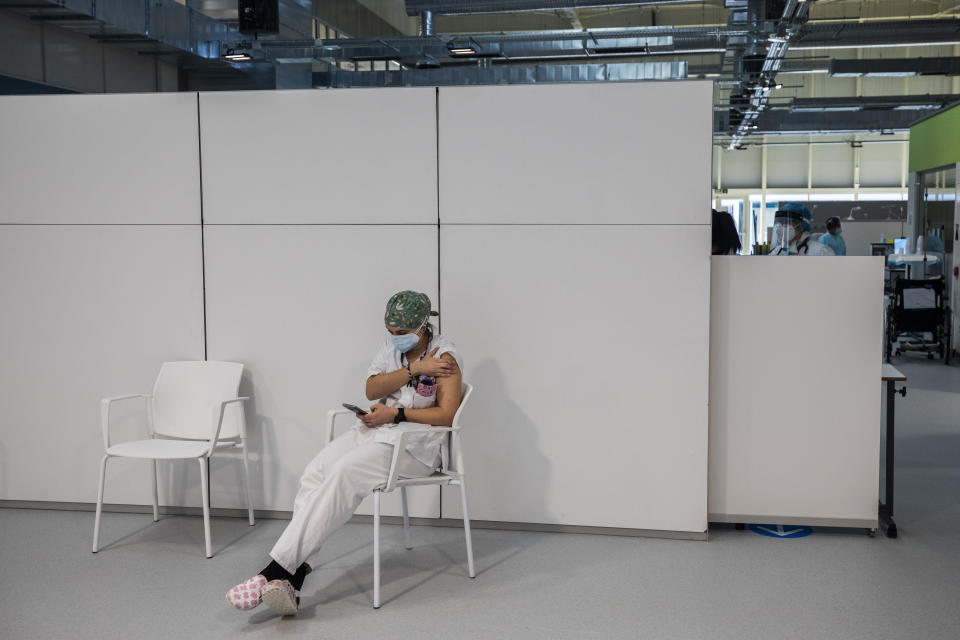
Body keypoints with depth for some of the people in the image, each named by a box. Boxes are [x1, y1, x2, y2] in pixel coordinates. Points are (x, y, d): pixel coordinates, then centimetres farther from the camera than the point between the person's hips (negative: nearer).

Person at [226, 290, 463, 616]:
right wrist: (413, 369, -12)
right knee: (315, 471, -22)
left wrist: (395, 413, -15)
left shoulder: (444, 353, -4)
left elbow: (446, 414, -12)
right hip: (373, 429, 6)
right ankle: (292, 580, -30)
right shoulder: (391, 347, 15)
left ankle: (277, 570, -31)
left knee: (344, 473, -30)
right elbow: (371, 390, -1)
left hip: (414, 442, -6)